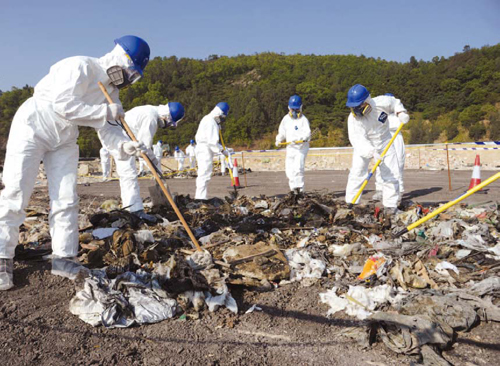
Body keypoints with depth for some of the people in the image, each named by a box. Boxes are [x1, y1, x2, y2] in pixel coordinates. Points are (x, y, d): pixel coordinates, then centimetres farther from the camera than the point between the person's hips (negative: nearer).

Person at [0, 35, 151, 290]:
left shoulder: (112, 91, 2)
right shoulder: (81, 66, -21)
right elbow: (64, 104, -31)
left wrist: (123, 146, -26)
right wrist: (106, 111, -25)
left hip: (64, 140, 7)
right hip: (32, 128, -7)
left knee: (66, 199, -1)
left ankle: (63, 258, 6)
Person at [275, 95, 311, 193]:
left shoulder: (303, 119, -4)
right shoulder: (286, 119, 11)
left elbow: (307, 132, -14)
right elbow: (282, 131, 21)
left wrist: (302, 139, -31)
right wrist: (278, 140, 7)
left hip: (301, 147, -5)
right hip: (290, 147, 5)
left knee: (298, 168, -14)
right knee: (289, 169, 4)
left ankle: (299, 188, -7)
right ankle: (293, 187, 16)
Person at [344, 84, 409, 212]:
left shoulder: (381, 102, -22)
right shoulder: (353, 119, -27)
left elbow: (394, 102, 3)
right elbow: (358, 139, -40)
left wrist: (401, 113, -15)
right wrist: (372, 152, -54)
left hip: (384, 143, 2)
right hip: (364, 146, -2)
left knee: (391, 174, -2)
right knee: (357, 174, -11)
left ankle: (390, 204, 10)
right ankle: (351, 203, 1)